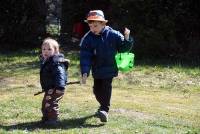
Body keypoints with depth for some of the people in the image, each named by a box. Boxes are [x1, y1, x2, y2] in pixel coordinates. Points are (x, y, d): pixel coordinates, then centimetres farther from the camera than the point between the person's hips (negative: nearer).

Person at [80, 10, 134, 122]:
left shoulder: (113, 35, -9)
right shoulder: (87, 38, -7)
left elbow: (123, 48, 0)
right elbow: (85, 57, -10)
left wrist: (127, 38, -20)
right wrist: (85, 72, -18)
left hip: (109, 68, -3)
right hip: (97, 70, 3)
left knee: (106, 87, -13)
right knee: (97, 90, 13)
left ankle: (105, 110, -11)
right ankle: (104, 105, 37)